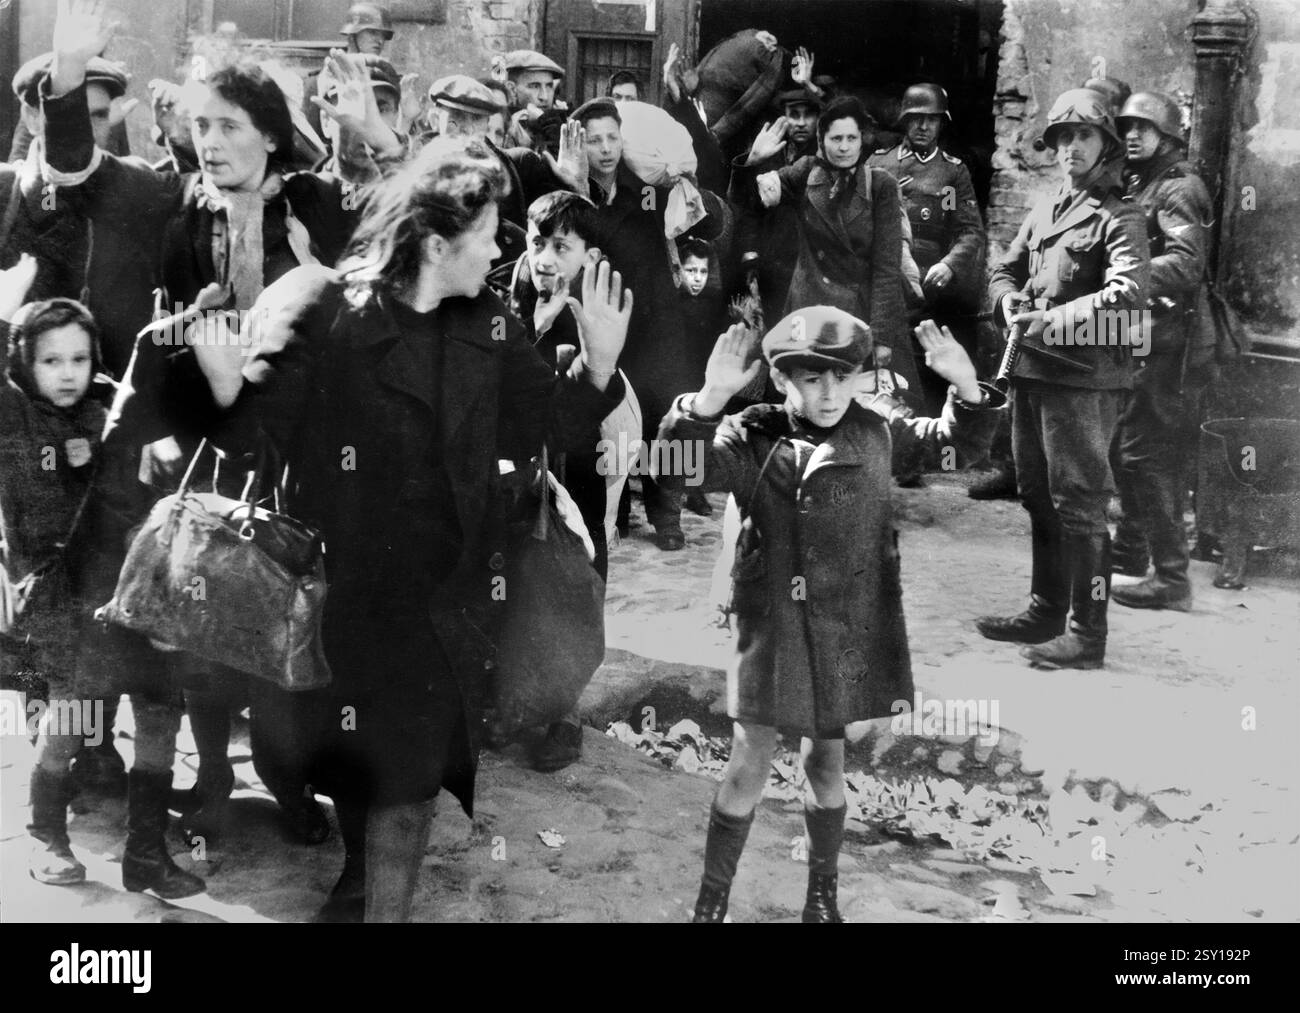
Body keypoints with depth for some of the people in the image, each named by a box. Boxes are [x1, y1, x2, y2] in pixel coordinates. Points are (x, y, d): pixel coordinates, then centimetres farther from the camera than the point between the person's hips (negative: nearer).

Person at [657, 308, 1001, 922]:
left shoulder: (876, 431, -1)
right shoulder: (751, 438, -10)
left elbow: (957, 443, 10)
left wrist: (965, 386, -10)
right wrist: (708, 402, -43)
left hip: (848, 631, 3)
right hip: (773, 628, -2)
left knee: (827, 762, 16)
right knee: (749, 765, 2)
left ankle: (822, 896, 34)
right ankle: (711, 900, 19)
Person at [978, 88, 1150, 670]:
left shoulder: (1117, 217, -7)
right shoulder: (1043, 211, 17)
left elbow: (1127, 293, -21)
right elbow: (1005, 269, 23)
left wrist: (1056, 319, -28)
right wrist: (1009, 299, 0)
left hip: (1084, 376, -8)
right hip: (1030, 370, 8)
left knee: (1079, 504, -6)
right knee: (1038, 497, 17)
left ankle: (1088, 635, -1)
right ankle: (1046, 612, 31)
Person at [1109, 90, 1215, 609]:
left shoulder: (1178, 188, -12)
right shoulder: (1139, 184, 17)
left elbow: (1187, 266, -25)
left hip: (1170, 339, -10)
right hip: (1143, 337, 10)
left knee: (1148, 454, -9)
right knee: (1126, 445, 19)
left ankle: (1171, 578, -5)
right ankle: (1130, 547, 34)